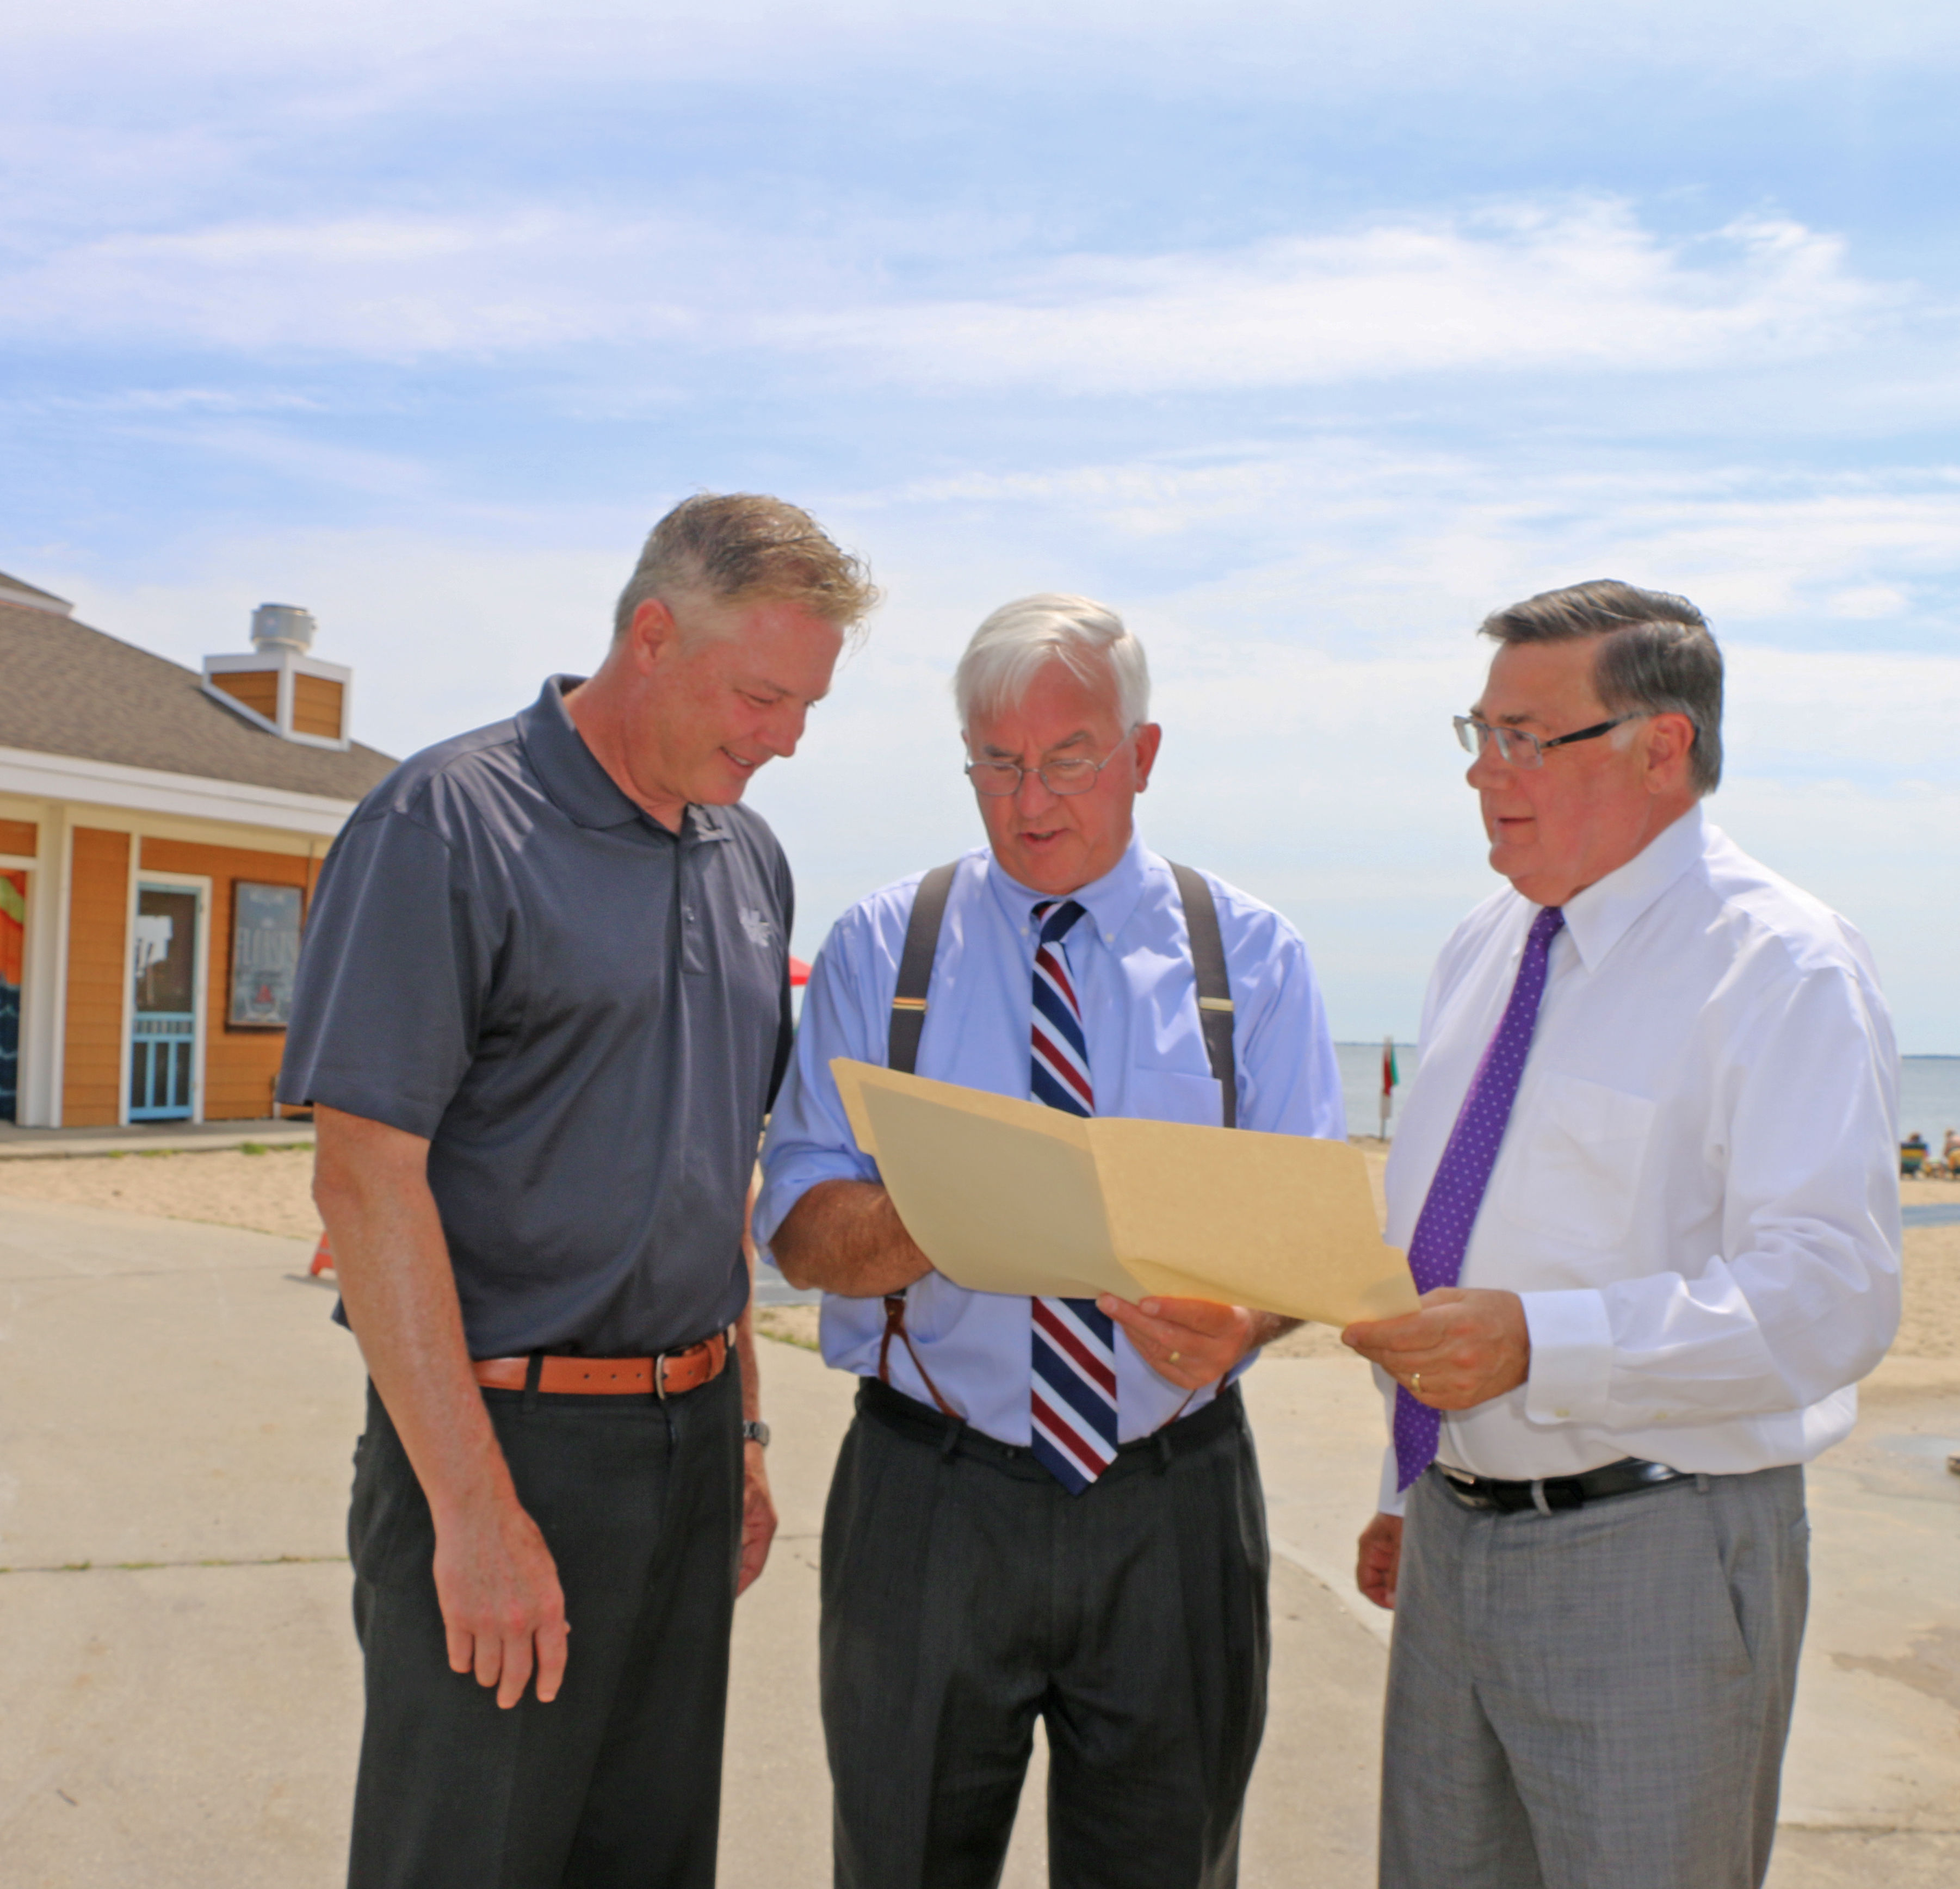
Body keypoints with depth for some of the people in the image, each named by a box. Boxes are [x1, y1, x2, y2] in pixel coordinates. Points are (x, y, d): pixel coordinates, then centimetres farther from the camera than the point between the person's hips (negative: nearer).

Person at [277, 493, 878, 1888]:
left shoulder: (750, 858, 10)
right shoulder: (450, 824, -12)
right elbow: (366, 1177, -16)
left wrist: (743, 1430, 15)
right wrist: (477, 1507, -18)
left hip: (688, 1438, 7)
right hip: (503, 1437, -6)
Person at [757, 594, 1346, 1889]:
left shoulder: (1252, 957, 3)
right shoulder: (883, 946, 2)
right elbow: (802, 1231, -3)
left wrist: (1237, 1319, -26)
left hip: (1176, 1504, 1)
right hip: (929, 1495, 0)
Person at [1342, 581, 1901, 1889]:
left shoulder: (1783, 968, -13)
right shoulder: (1483, 948, 11)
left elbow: (1827, 1297, -23)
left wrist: (1539, 1345, -32)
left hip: (1655, 1564, -7)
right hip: (1452, 1543, 7)